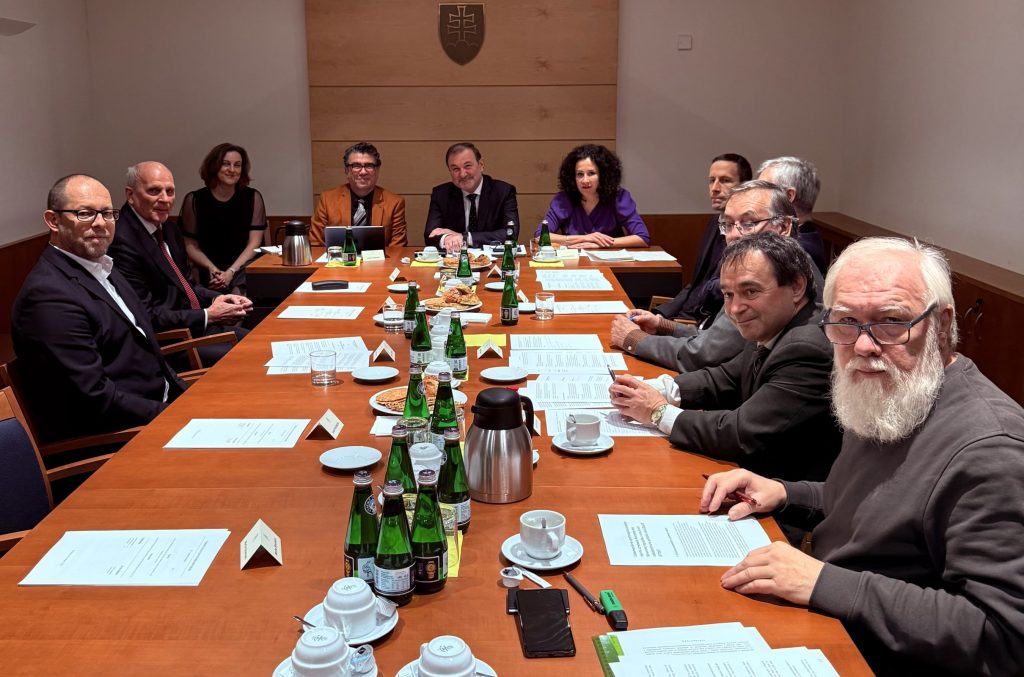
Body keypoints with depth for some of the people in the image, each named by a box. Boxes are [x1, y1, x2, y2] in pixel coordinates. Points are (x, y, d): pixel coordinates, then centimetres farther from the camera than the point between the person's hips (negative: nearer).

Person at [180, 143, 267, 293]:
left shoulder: (253, 197, 5)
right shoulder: (194, 200, 4)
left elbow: (254, 243, -2)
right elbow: (190, 244, 6)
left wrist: (231, 272, -15)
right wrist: (212, 268, -12)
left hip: (245, 268, 1)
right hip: (211, 274, 0)